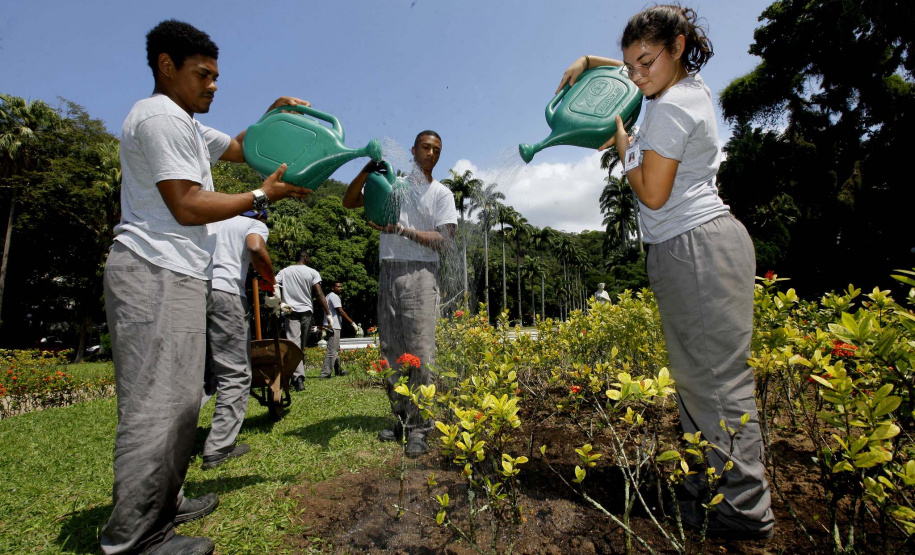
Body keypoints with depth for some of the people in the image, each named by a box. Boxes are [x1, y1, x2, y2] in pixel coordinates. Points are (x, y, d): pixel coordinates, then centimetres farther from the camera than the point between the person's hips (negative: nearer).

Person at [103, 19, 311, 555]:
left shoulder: (186, 125, 25)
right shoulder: (161, 118, -8)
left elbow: (238, 148, 34)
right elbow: (188, 206, -15)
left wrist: (273, 116, 18)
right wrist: (263, 195, -9)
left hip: (178, 276, 11)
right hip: (156, 274, -11)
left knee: (180, 399, 12)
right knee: (157, 403, -10)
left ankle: (163, 505, 23)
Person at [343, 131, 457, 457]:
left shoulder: (441, 194, 10)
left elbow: (446, 241, -2)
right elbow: (349, 201, 12)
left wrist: (401, 230, -11)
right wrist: (367, 170, -3)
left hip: (420, 274, -3)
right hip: (388, 273, 4)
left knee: (420, 352, -10)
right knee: (391, 352, 5)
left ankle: (419, 429, -4)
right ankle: (402, 420, 17)